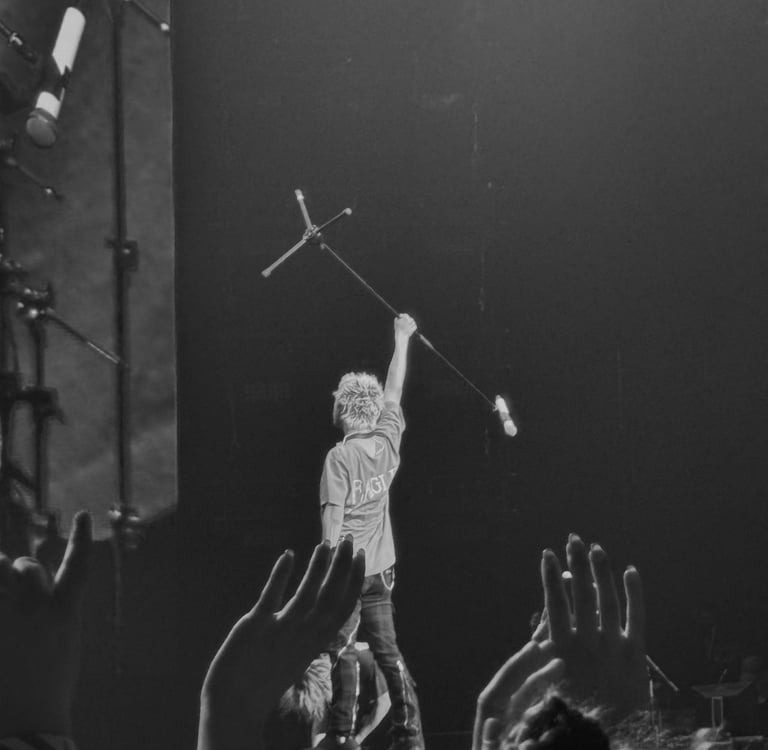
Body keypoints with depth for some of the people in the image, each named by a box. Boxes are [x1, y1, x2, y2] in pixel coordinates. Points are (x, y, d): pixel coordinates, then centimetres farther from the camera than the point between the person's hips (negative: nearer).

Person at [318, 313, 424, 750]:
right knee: (387, 650, 12)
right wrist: (402, 339, 25)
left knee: (344, 651, -1)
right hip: (381, 568, 6)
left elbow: (333, 518, -14)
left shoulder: (340, 457, -13)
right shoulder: (388, 444, 1)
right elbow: (394, 391, 15)